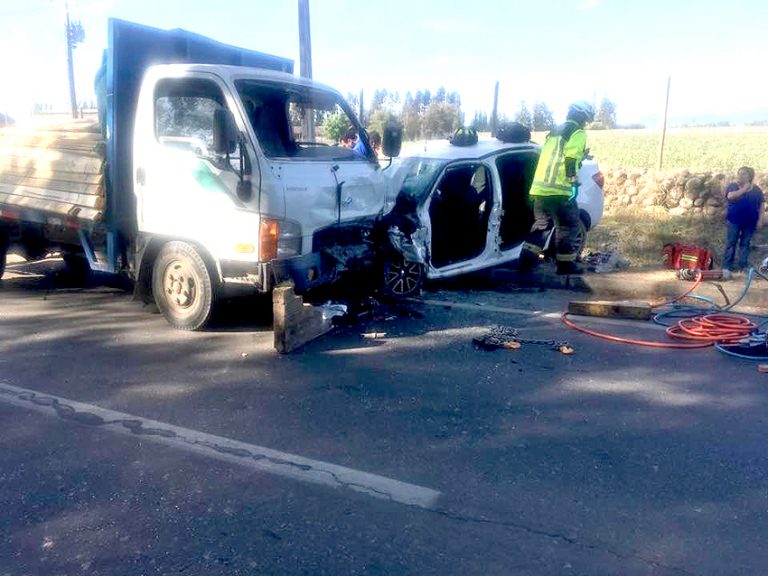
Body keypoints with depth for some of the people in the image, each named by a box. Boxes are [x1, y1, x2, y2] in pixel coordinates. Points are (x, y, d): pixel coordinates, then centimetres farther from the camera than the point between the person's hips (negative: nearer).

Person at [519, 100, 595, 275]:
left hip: (539, 188, 8)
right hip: (558, 190, -7)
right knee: (567, 226, 5)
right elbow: (571, 161, -15)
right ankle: (565, 264, 9)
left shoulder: (554, 132, 24)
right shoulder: (578, 133, -2)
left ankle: (527, 259, 10)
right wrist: (574, 183, -14)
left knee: (541, 223, 19)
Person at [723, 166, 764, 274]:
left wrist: (760, 220, -4)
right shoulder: (733, 186, -3)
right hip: (735, 220, -1)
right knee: (731, 242, 2)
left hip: (750, 222, 2)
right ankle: (727, 265, 7)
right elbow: (730, 196, -24)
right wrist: (744, 189, -20)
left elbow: (761, 205, 3)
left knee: (745, 243, 10)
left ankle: (743, 264, 19)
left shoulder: (756, 190, 2)